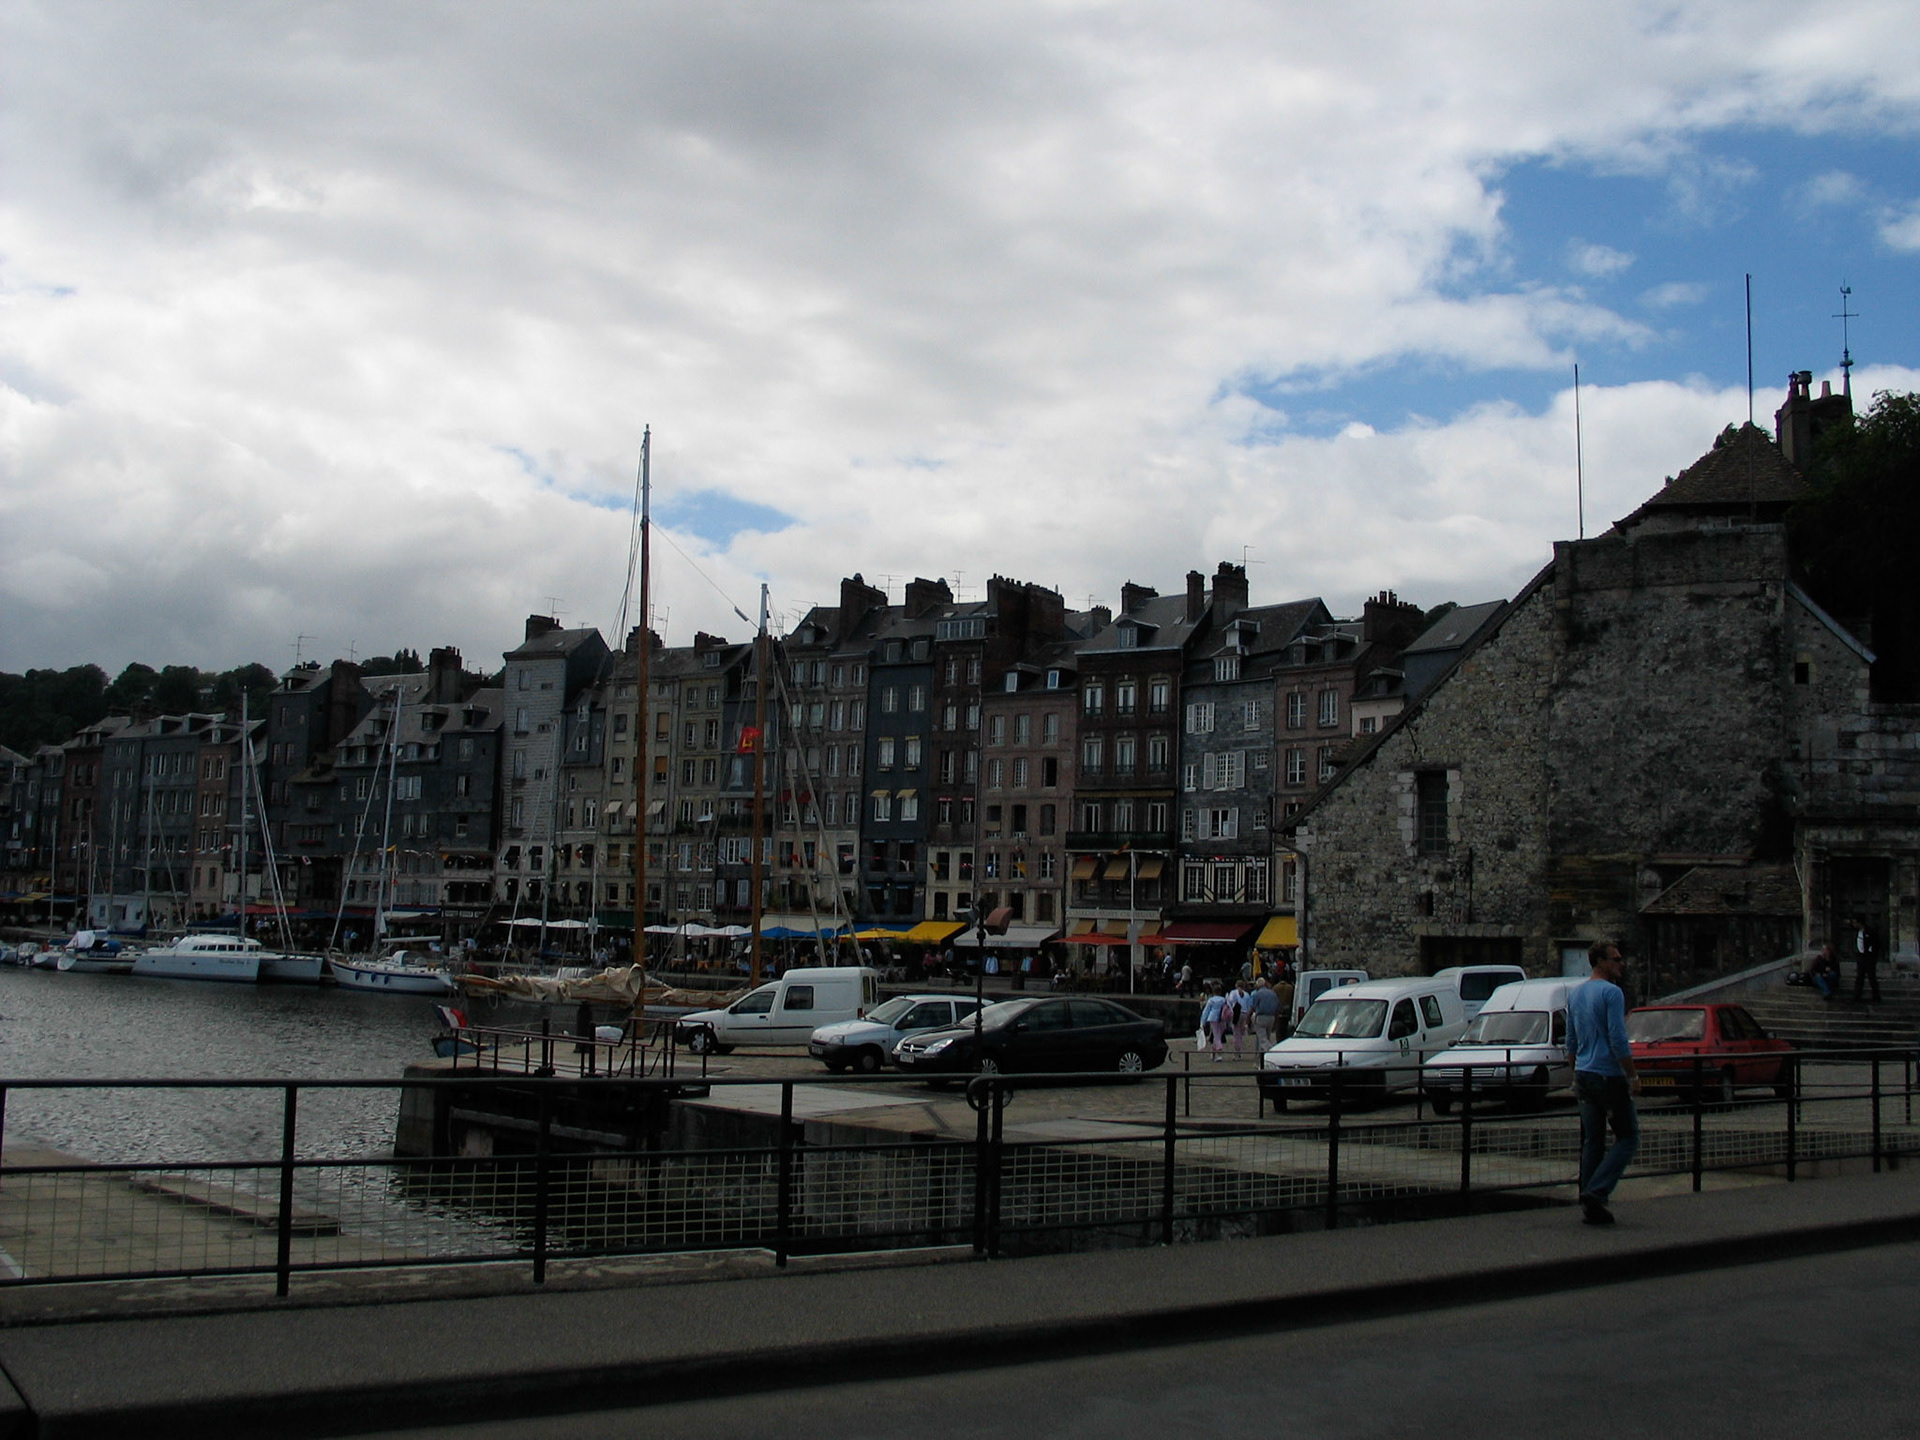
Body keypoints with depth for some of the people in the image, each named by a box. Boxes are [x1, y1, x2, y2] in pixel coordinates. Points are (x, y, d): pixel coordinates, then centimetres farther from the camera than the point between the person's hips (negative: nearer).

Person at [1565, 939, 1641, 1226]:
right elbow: (1618, 1041, -17)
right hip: (1610, 1076, -8)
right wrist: (1633, 1076, -11)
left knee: (1591, 1142, 9)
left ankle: (1589, 1205, 7)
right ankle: (1597, 1192, -13)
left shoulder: (1575, 994, 13)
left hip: (1584, 1075, 8)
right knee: (1628, 1137, 0)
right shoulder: (1611, 993, -12)